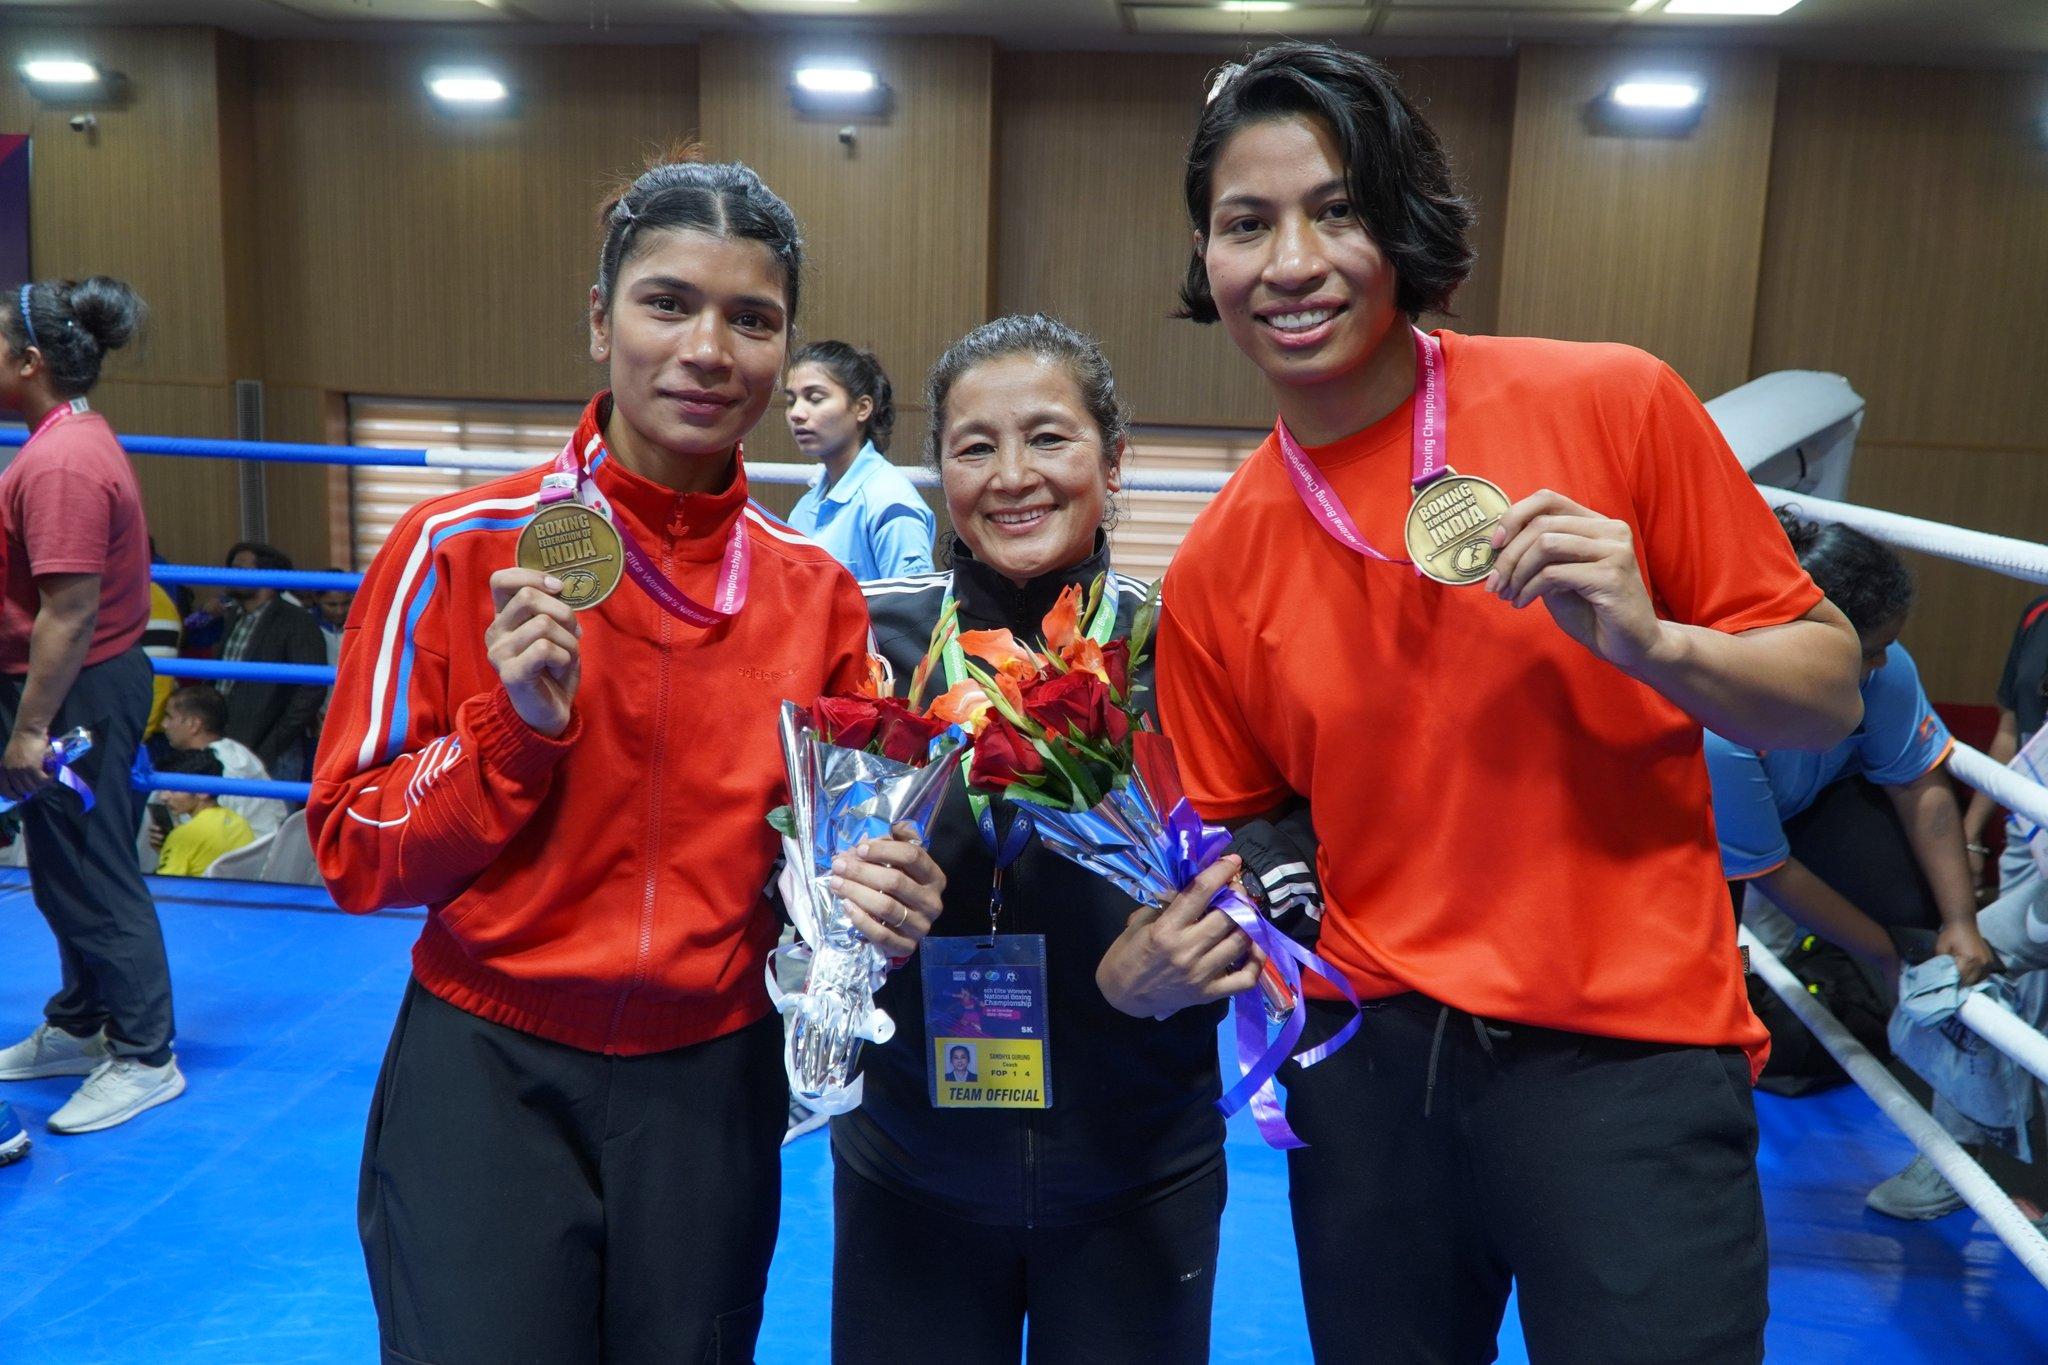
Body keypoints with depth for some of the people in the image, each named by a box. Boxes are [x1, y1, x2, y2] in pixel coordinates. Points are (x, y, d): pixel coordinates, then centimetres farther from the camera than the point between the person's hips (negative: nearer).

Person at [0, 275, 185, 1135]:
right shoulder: (73, 438, 12)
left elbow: (70, 612, -26)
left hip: (76, 694, -10)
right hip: (88, 686, 10)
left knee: (90, 878, 0)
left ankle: (144, 1058, 13)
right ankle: (78, 1028, 36)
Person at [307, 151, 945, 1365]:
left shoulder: (818, 593, -2)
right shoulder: (461, 548, -9)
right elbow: (353, 853, -5)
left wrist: (875, 896, -11)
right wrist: (514, 727, -20)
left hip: (714, 1089, 3)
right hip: (488, 1081, -2)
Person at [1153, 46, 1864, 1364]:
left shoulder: (1613, 405, -8)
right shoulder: (1217, 565, -1)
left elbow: (1829, 691, -2)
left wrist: (1651, 641, -20)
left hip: (1629, 1057, -2)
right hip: (1370, 1059, 3)